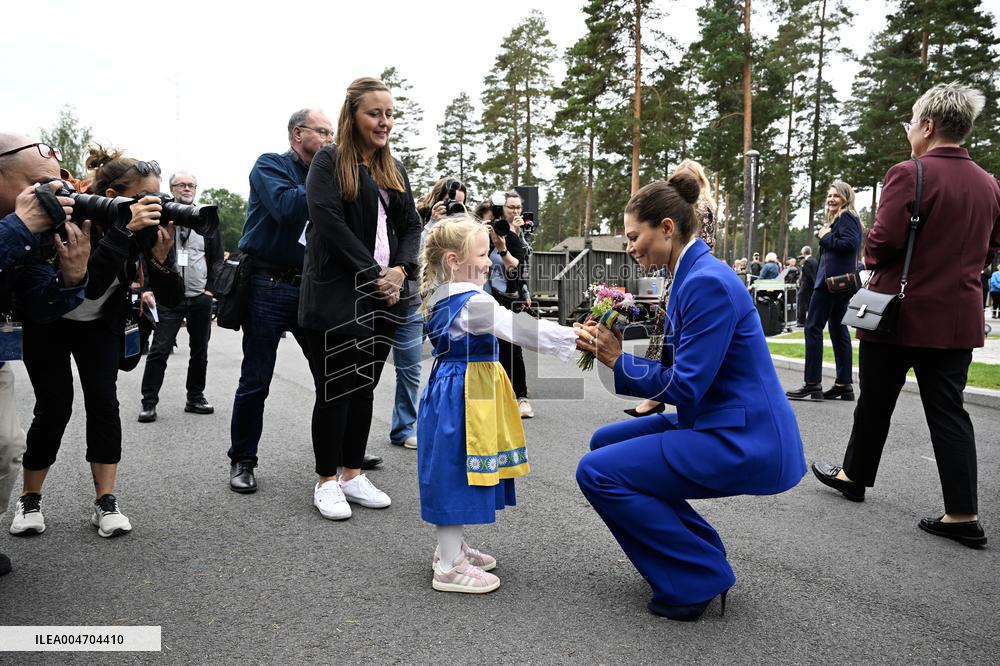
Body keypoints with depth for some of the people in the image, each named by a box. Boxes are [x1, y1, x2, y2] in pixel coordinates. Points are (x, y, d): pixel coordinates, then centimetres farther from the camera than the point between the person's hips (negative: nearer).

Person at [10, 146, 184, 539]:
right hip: (47, 322, -3)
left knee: (103, 400, -9)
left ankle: (105, 503, -2)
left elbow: (172, 299, -20)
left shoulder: (148, 226, -20)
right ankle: (29, 501, 14)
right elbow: (90, 286, -46)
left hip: (102, 324, 3)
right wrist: (125, 230, -50)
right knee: (54, 407, -6)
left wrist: (161, 256, -37)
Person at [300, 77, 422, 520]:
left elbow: (411, 225, 11)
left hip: (383, 298, 6)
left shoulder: (395, 170, 17)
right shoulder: (329, 162, -3)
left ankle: (352, 475, 23)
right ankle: (326, 482, 14)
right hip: (338, 296, -6)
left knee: (365, 387, 11)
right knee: (335, 389, 1)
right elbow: (330, 223, -15)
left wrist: (399, 270, -7)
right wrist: (373, 275, -17)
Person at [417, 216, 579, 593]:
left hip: (449, 389, 10)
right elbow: (521, 330, -26)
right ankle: (449, 568, 9)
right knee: (457, 474, -2)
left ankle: (452, 547, 35)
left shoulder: (443, 298, 11)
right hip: (464, 396, -10)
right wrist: (573, 339, -22)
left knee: (456, 474, 20)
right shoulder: (474, 302, -20)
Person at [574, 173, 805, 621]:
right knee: (605, 442, 17)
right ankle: (697, 549, 21)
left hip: (742, 443, -10)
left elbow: (685, 385, -22)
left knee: (597, 472, -12)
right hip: (714, 423, 10)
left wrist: (620, 360, -11)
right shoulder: (692, 275, 11)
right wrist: (608, 349, 0)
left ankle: (699, 577, 1)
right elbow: (674, 369, 13)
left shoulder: (707, 283, -21)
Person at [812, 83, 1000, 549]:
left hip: (900, 312, -6)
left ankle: (855, 476, 30)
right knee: (948, 410, 8)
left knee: (875, 402, 12)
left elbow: (883, 242, -19)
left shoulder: (909, 174, -15)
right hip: (958, 316, 6)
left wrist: (870, 258, 1)